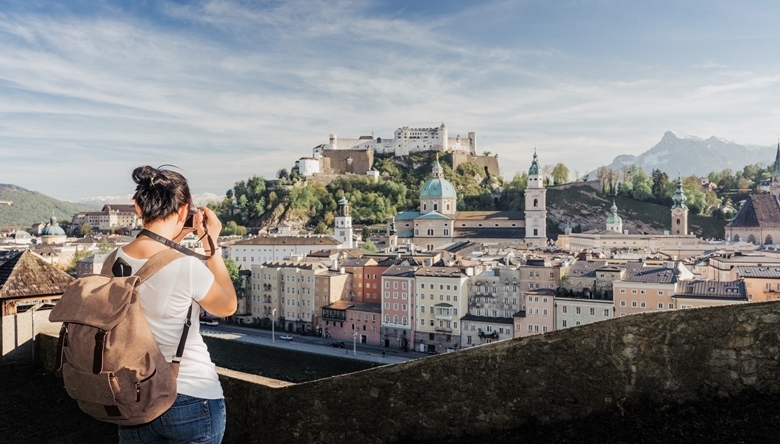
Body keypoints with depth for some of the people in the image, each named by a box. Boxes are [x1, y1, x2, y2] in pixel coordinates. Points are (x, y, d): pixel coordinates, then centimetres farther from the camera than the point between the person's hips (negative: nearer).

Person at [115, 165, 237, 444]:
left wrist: (171, 243, 9)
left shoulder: (115, 262, -8)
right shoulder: (189, 267, -24)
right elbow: (227, 307, -4)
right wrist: (211, 244, -4)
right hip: (192, 401, -4)